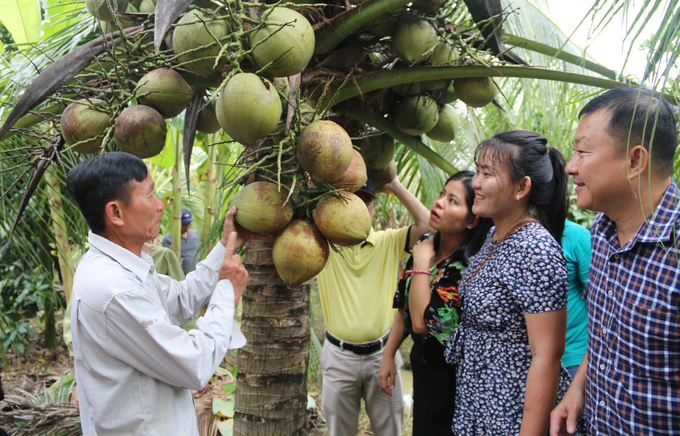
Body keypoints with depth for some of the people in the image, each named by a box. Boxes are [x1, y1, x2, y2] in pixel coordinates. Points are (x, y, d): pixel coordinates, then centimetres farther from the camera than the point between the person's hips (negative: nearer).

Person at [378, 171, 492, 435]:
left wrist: (421, 261, -25)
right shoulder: (426, 245, -4)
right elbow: (403, 307, 7)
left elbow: (422, 322, -30)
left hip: (450, 376, -7)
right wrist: (388, 356, 9)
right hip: (423, 362, 7)